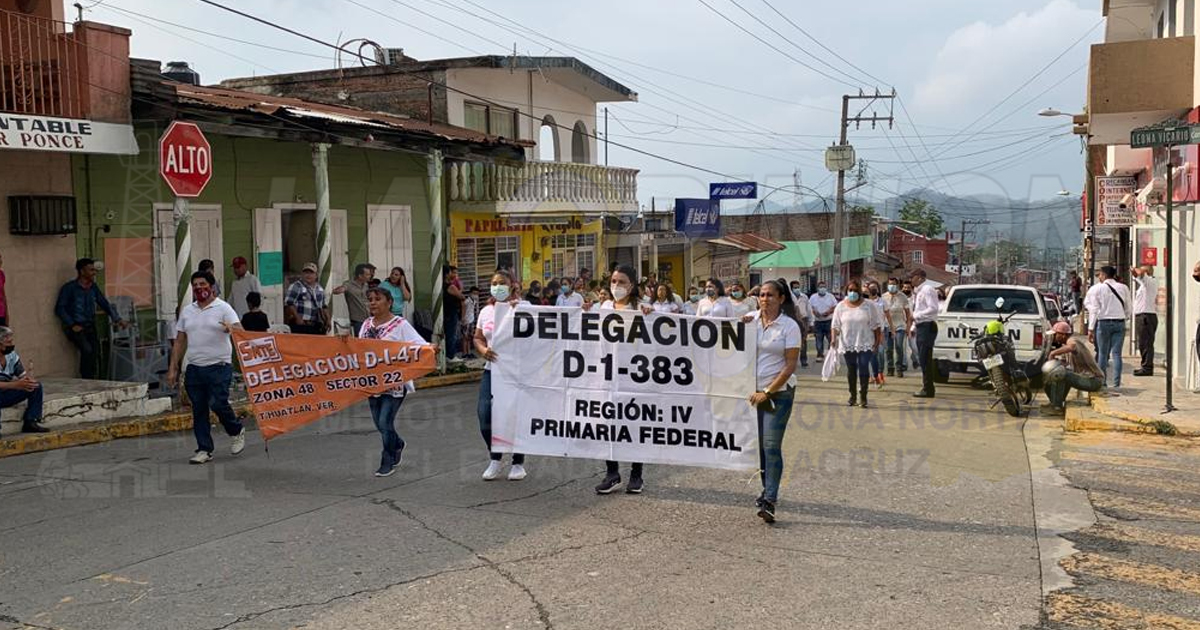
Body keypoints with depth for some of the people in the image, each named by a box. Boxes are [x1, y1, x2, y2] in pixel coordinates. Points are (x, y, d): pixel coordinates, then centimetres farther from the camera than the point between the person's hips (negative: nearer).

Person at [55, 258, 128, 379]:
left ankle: (90, 380, -4)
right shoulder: (69, 288, -4)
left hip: (90, 327, 5)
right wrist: (72, 325, -13)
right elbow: (59, 309, -6)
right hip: (76, 328, -5)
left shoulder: (93, 287, 11)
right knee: (87, 350, -25)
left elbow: (105, 304, 14)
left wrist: (117, 319, 3)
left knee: (95, 351, -14)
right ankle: (86, 381, -13)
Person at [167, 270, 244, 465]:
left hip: (218, 367, -5)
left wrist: (231, 329, -39)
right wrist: (173, 369, 11)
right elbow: (179, 342, 16)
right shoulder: (187, 311, 13)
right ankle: (204, 450, 14)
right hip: (193, 368, 5)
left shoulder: (223, 308, -1)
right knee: (198, 410, 6)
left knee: (218, 404, -12)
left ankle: (237, 431, 16)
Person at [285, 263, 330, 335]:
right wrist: (298, 318, -17)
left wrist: (327, 320, 13)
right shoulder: (296, 286, -4)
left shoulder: (319, 288, 18)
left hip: (316, 326, 7)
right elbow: (289, 303, -11)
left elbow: (324, 306, 23)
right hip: (300, 325, -7)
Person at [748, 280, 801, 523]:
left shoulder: (789, 326, -6)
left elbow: (790, 366, -8)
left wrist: (767, 392, -12)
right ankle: (768, 489, 26)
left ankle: (769, 501, -11)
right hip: (754, 391, 4)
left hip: (780, 392, -4)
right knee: (760, 444, 9)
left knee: (772, 446, -11)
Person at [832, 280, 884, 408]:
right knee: (851, 370, 8)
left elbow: (876, 325, 1)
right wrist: (834, 339, -7)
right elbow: (836, 325, 5)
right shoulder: (841, 306, 4)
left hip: (865, 344, -2)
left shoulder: (869, 305, -1)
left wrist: (877, 341, -3)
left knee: (864, 368, -9)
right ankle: (853, 395, 20)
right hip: (848, 344, 2)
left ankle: (863, 396, -1)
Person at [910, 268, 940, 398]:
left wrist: (916, 316, -20)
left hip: (928, 327, -10)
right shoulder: (919, 291, 18)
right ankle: (928, 387, 19)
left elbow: (933, 308, -21)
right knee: (923, 359, 12)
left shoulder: (927, 290, -11)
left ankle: (928, 389, -5)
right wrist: (913, 327, 19)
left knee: (925, 359, -9)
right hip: (921, 327, 10)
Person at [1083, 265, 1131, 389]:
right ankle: (1116, 382, 2)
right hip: (1120, 322, 3)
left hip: (1103, 322, -3)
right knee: (1116, 353, 4)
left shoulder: (1097, 288, -4)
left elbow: (1094, 309, -6)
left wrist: (1091, 328, -5)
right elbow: (1128, 307, 9)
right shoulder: (1123, 288, 5)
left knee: (1102, 353, 4)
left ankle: (1102, 381, 5)